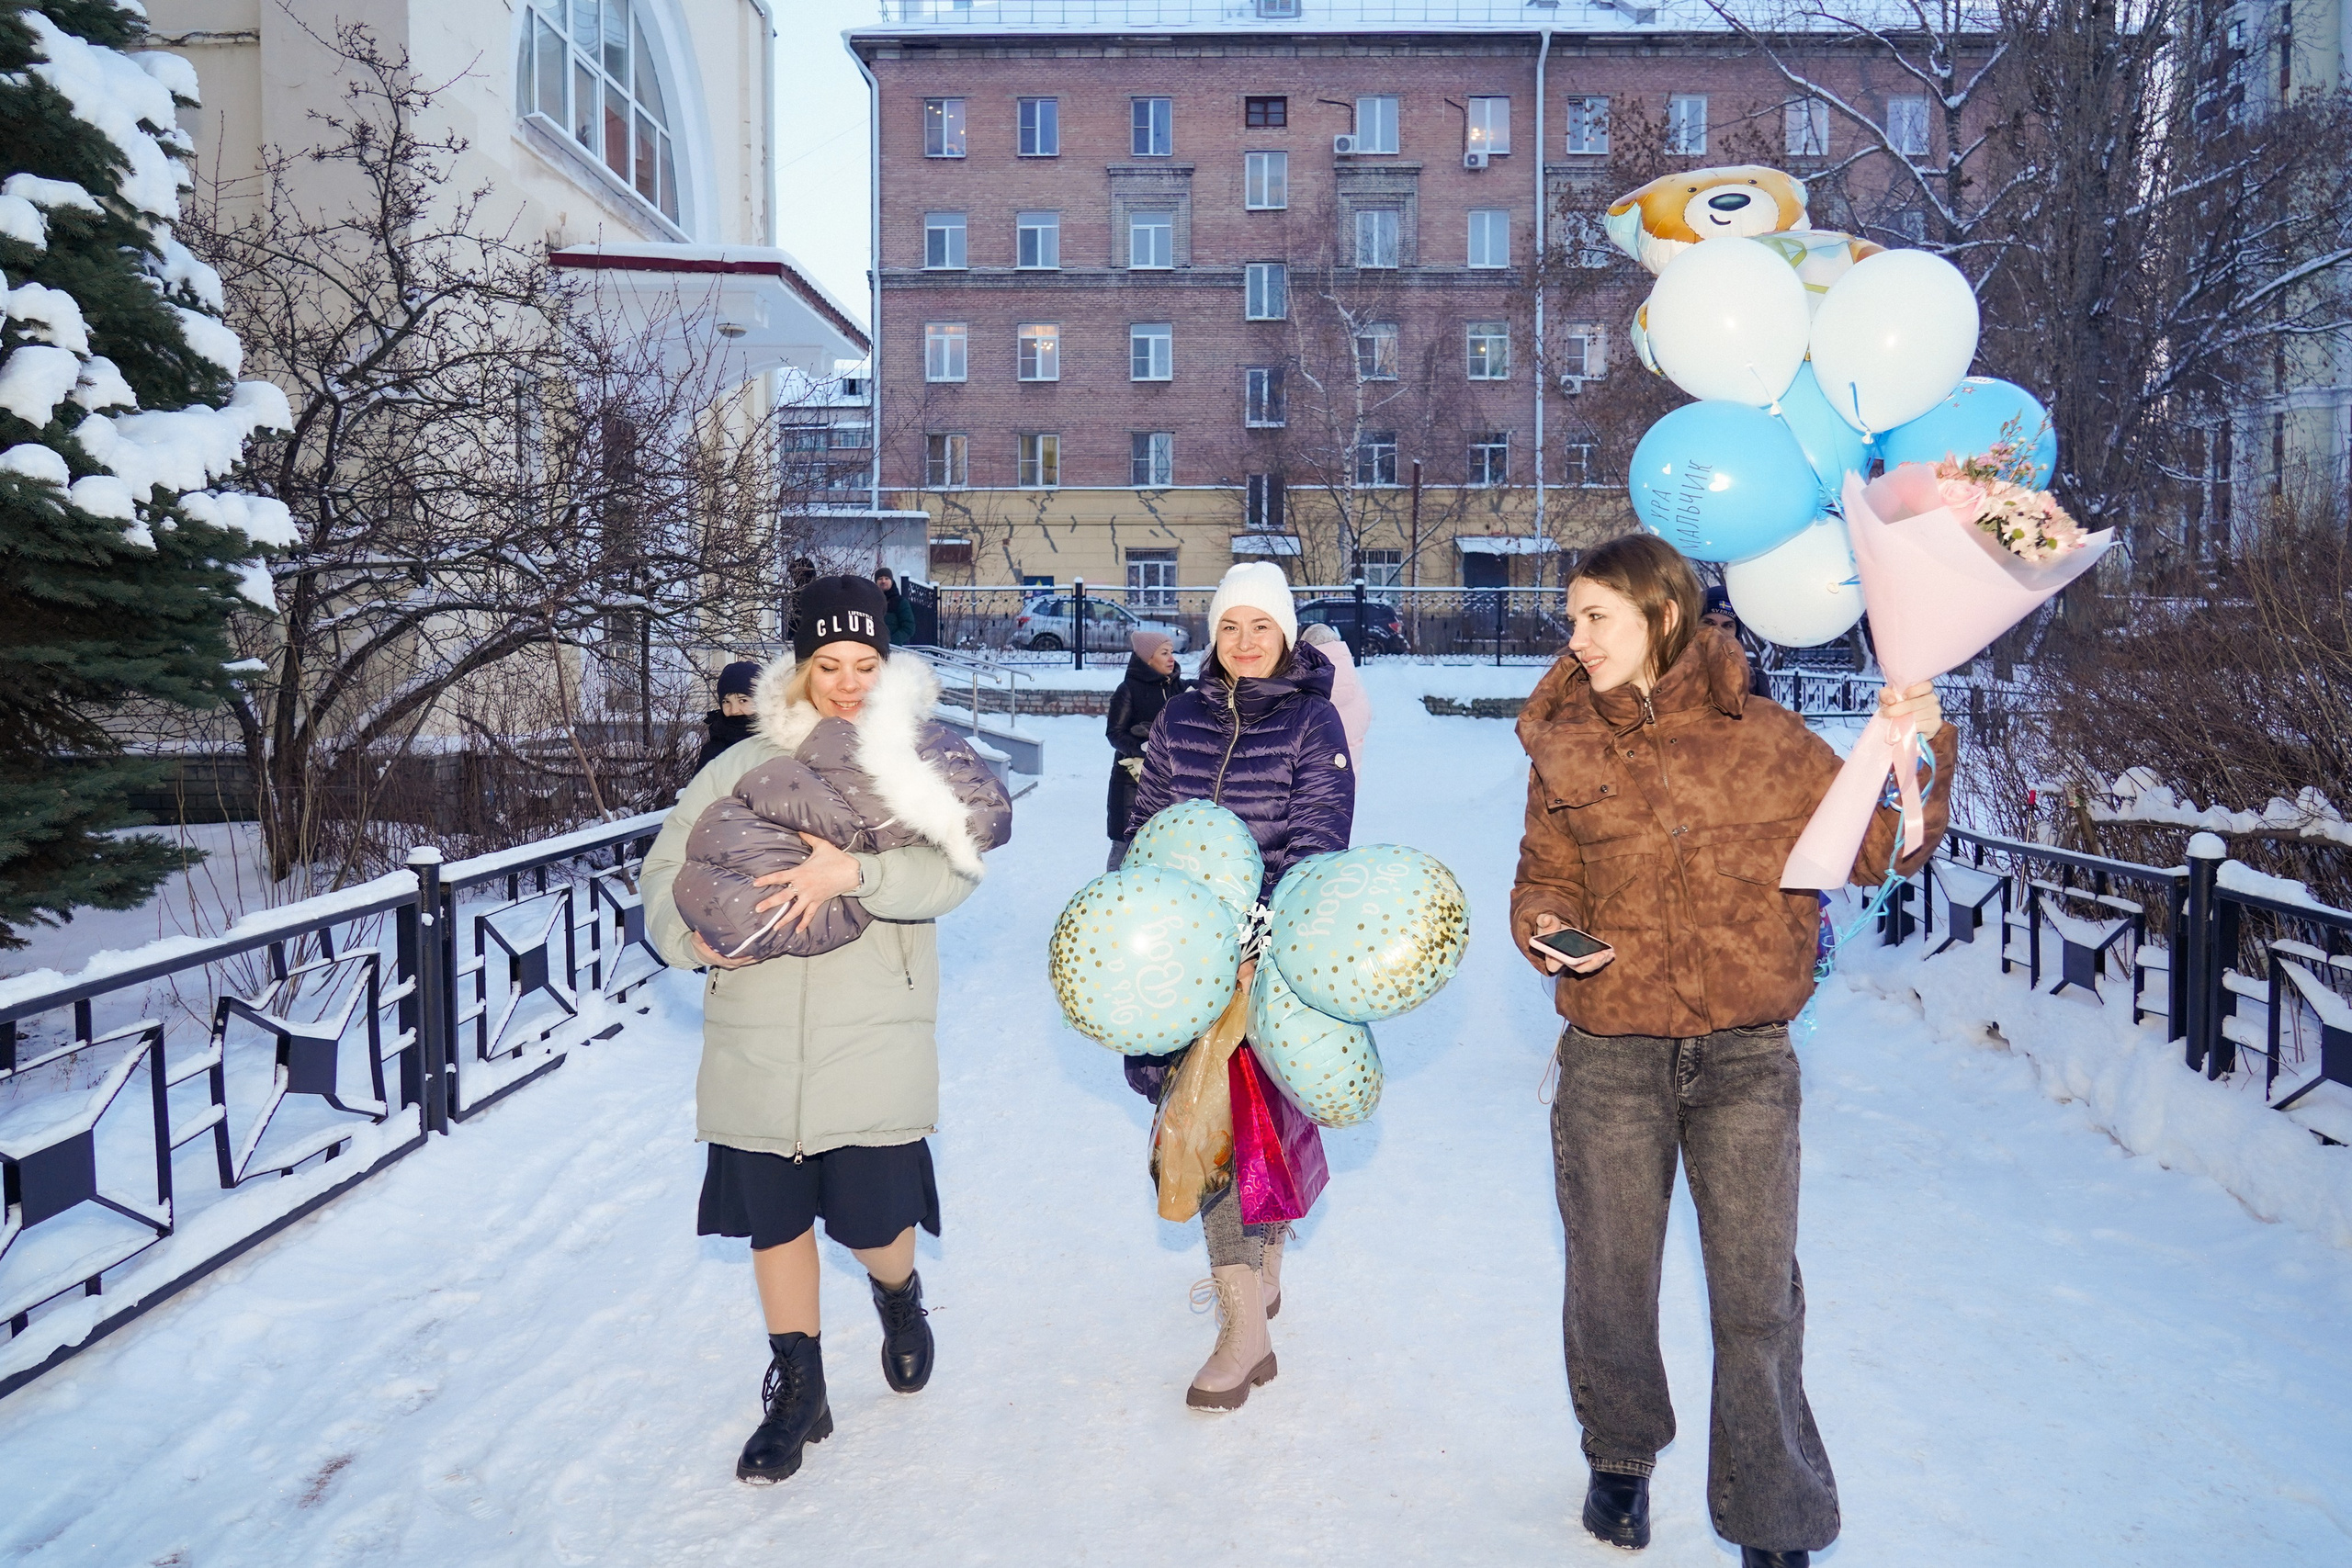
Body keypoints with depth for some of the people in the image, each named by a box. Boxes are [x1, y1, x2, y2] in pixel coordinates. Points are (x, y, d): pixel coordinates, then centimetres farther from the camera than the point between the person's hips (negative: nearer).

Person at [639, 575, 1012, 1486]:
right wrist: (691, 935, -11)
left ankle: (899, 1296, 37)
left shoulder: (916, 761, 2)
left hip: (874, 1041, -2)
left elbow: (953, 872, -14)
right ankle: (796, 1392, 33)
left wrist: (854, 871, -29)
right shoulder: (746, 765, 7)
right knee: (774, 1216, 12)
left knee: (872, 1221, -1)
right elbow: (664, 871, 9)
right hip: (755, 1043, 3)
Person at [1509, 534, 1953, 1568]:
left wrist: (1918, 753, -13)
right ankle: (1621, 1456, 43)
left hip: (1745, 1060, -1)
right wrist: (1544, 928, -11)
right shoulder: (1566, 750, 2)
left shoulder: (1765, 740, -2)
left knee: (1759, 1297, 3)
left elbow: (1881, 846, 3)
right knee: (1609, 1283, 15)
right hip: (1611, 1062, 2)